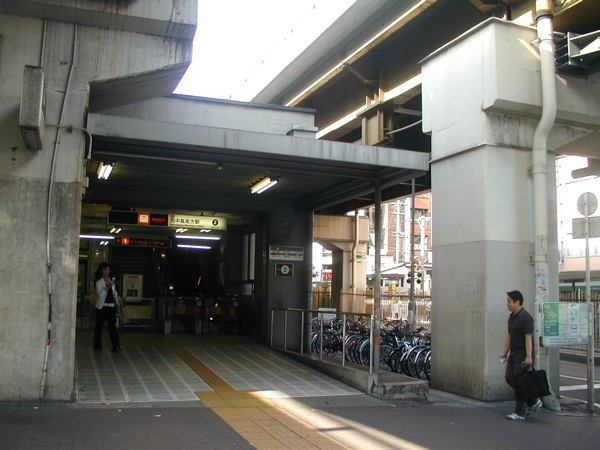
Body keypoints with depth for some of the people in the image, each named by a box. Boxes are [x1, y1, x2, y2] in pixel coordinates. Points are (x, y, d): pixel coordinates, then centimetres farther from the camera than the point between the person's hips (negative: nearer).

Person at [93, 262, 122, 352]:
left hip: (111, 306, 4)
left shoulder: (111, 281, 14)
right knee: (99, 326, 3)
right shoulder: (99, 282, -4)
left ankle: (116, 346, -3)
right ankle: (98, 346, 14)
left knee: (113, 326, -2)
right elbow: (100, 294, -17)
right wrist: (108, 287, -27)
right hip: (102, 307, -4)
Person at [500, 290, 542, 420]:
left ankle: (520, 413, 6)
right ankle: (533, 402, 23)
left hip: (522, 356, -9)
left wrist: (528, 356, -24)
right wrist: (505, 352, 18)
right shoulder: (512, 317, 13)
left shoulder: (526, 317, -16)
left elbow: (528, 338, -20)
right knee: (509, 378, 10)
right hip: (513, 355, 9)